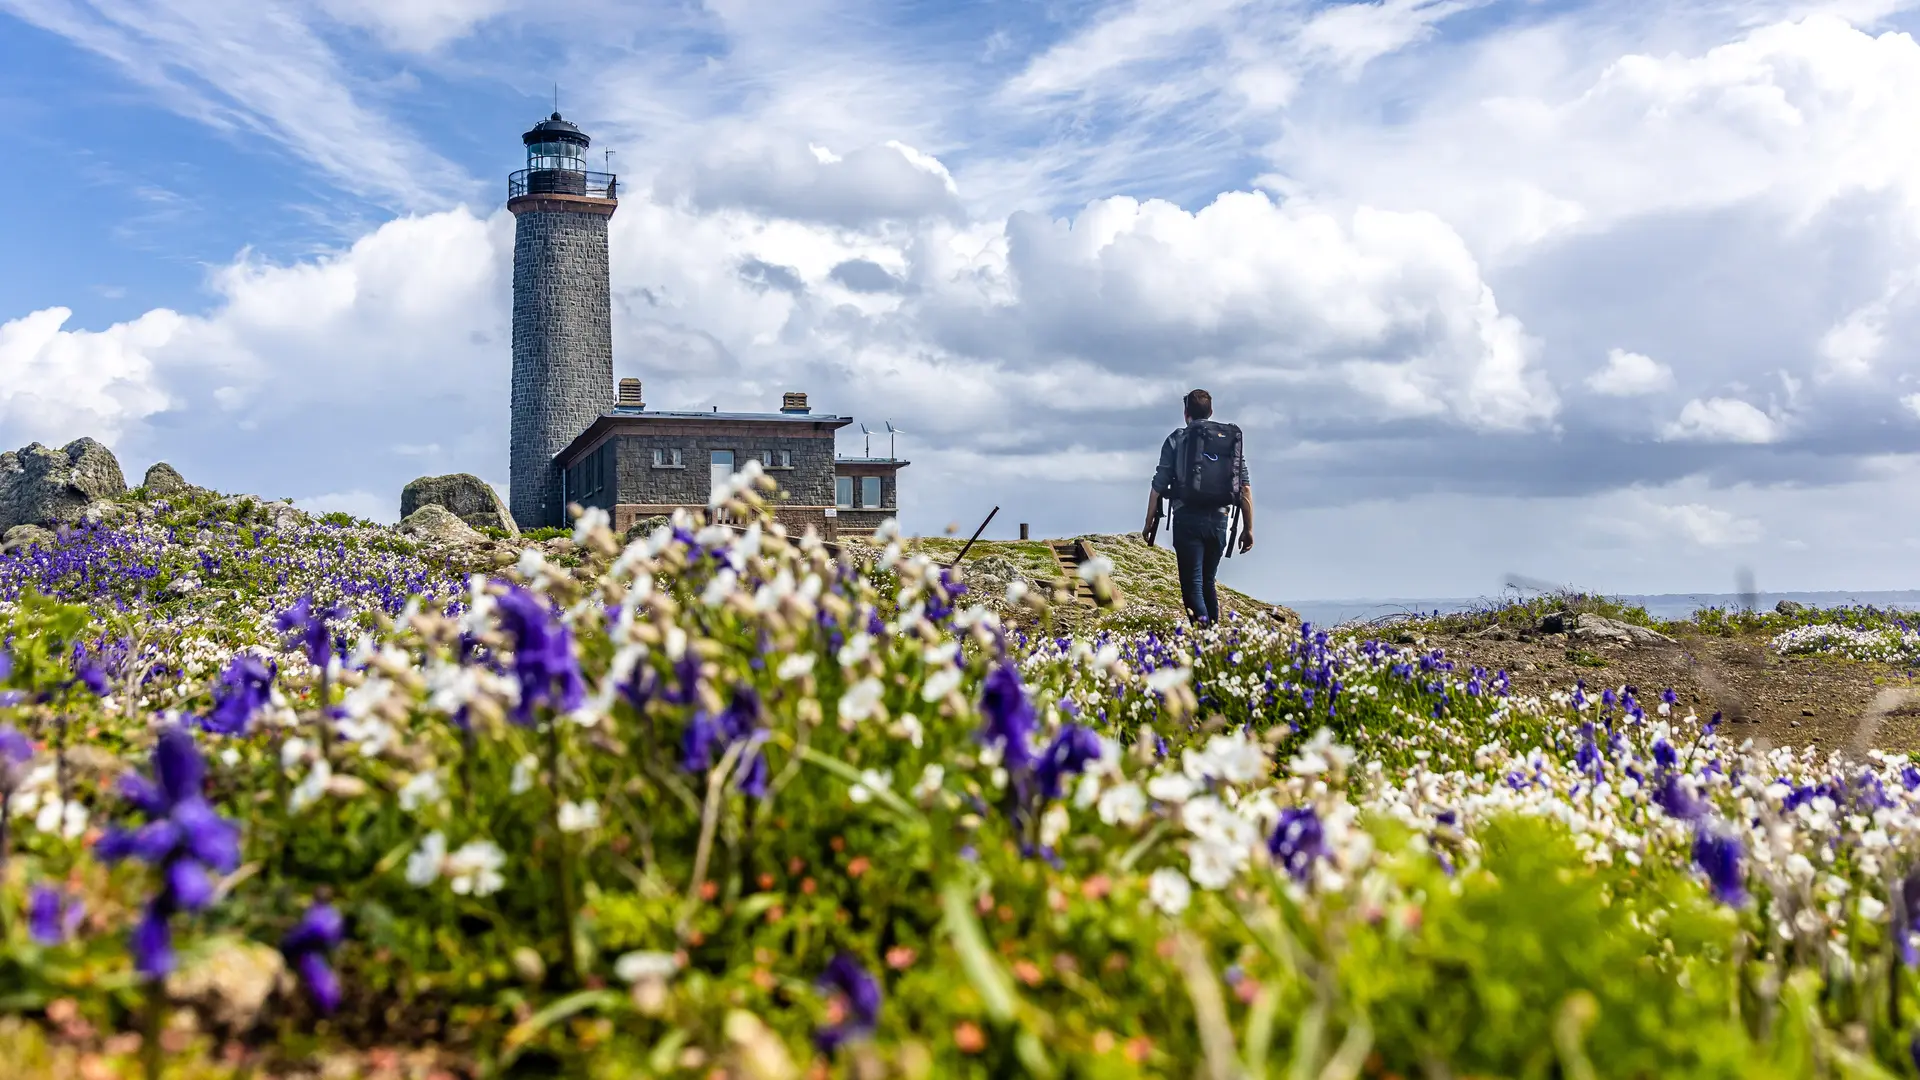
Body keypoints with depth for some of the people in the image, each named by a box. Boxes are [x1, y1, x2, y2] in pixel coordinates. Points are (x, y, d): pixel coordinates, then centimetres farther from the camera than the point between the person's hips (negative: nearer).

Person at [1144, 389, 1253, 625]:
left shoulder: (1177, 440, 3)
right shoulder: (1233, 439, 11)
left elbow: (1158, 486, -1)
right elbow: (1245, 487, 7)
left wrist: (1149, 523, 7)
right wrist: (1248, 528, 12)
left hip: (1188, 518, -3)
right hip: (1219, 519, 3)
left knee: (1192, 583, -5)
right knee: (1208, 581, 19)